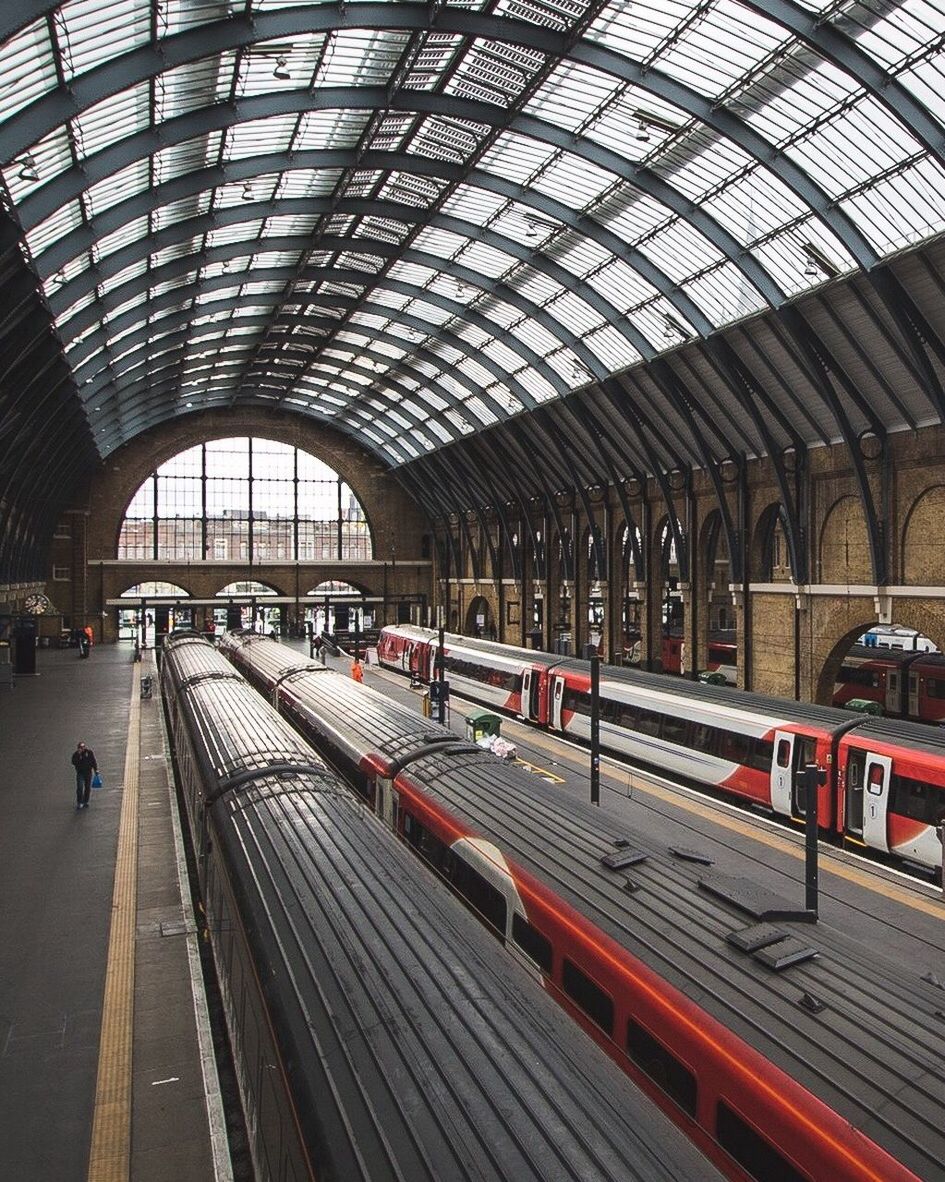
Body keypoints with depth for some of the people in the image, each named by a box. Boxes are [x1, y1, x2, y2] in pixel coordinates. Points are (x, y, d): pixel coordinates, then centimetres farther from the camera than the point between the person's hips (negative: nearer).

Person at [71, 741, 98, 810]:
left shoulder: (89, 752, -5)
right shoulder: (75, 754, -8)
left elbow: (94, 761, 2)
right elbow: (74, 763, -22)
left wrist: (96, 770, -2)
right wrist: (78, 755, -31)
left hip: (89, 772, 2)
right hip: (80, 773, -2)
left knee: (88, 788, 8)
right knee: (80, 788, -13)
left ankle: (85, 802, 20)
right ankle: (79, 803, -7)